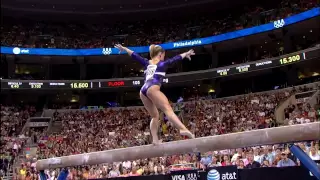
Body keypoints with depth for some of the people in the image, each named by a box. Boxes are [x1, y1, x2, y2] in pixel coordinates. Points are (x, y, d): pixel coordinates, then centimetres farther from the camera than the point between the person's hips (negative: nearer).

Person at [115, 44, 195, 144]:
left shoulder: (147, 63, 25)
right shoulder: (163, 63, 15)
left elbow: (134, 55, 31)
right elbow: (176, 58, 24)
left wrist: (123, 48, 42)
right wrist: (186, 54, 39)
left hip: (143, 91, 6)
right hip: (152, 89, -6)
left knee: (155, 116, 13)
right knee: (168, 109, -21)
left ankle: (155, 139, 2)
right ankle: (183, 129, -38)